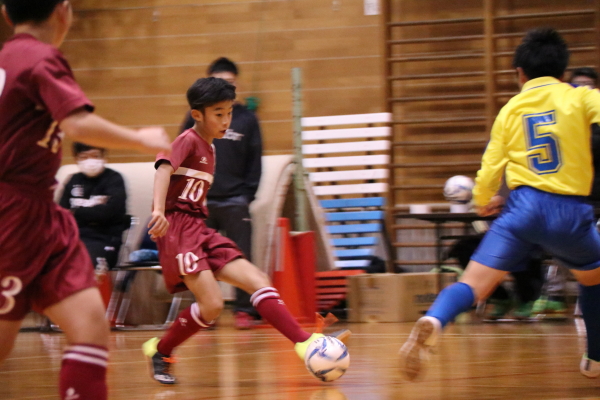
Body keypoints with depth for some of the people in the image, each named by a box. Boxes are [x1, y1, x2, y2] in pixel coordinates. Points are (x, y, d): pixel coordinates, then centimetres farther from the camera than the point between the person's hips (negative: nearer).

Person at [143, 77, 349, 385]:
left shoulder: (209, 149, 20)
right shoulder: (188, 140, -7)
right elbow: (164, 168, -25)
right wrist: (158, 210, -41)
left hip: (200, 230, 9)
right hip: (178, 228, -9)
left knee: (258, 281, -4)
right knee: (212, 304, -20)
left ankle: (304, 342, -11)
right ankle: (160, 351, -1)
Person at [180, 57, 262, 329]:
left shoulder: (247, 119, 7)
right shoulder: (196, 117, 7)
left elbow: (254, 161, 7)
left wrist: (248, 193, -2)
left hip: (235, 201, -1)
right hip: (201, 201, 1)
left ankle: (244, 310, 3)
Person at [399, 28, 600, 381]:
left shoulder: (510, 109, 14)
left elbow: (490, 169, 11)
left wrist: (483, 201, 30)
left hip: (523, 206, 1)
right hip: (571, 212, -1)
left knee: (473, 284, -8)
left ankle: (433, 321, -39)